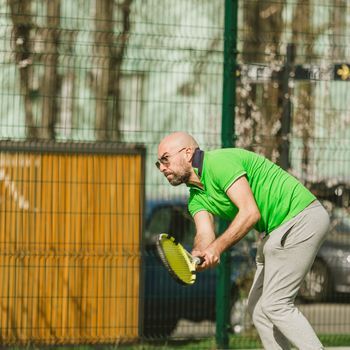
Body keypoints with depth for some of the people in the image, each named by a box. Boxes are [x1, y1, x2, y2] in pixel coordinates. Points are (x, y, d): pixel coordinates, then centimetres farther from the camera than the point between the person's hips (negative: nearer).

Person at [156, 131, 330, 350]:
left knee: (275, 305, -12)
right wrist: (198, 255, -29)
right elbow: (205, 235, -6)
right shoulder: (197, 197, 11)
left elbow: (250, 213, -26)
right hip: (276, 230, 10)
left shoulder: (219, 162, -18)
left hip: (301, 217, -10)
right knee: (258, 306, 9)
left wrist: (217, 248, -30)